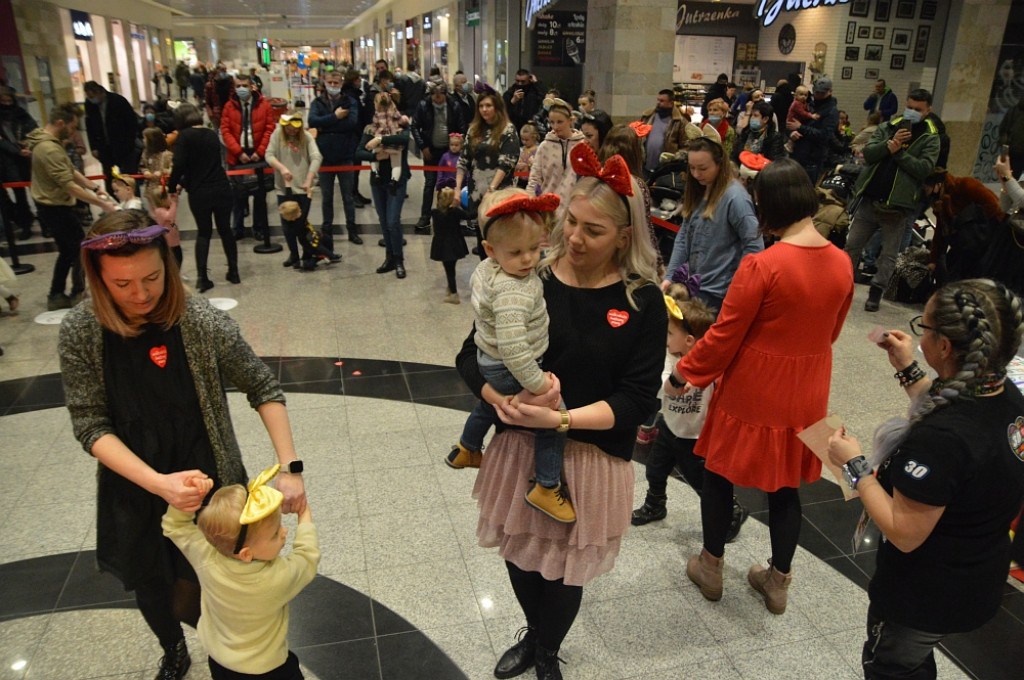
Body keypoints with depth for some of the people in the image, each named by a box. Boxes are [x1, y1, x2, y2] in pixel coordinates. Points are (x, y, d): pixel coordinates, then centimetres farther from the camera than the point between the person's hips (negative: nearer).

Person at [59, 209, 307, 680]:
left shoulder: (202, 323, -20)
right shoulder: (79, 334, -15)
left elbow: (264, 389, -13)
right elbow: (90, 425, -13)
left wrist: (290, 468, -20)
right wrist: (157, 482, -26)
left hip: (207, 486, -3)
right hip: (133, 490, 3)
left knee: (187, 601, 6)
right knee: (150, 589, 24)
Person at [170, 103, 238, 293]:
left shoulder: (185, 136, -5)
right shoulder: (212, 134, 11)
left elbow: (179, 165, -14)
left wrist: (172, 186, 1)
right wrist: (183, 183, 21)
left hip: (199, 194, -3)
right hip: (221, 190, 3)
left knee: (203, 232, 11)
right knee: (225, 229, 16)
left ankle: (201, 277, 4)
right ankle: (233, 272, 21)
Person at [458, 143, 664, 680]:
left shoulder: (643, 302, -10)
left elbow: (636, 399, -14)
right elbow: (472, 358, -5)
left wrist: (560, 418, -25)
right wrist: (505, 399, -25)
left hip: (591, 457, -2)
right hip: (518, 448, 2)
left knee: (564, 569, 15)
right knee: (520, 554, 20)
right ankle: (533, 636, 54)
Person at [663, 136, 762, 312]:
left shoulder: (735, 197, -18)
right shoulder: (696, 192, 6)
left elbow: (754, 246, -19)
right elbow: (683, 237, 7)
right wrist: (669, 276, 0)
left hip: (718, 292, -7)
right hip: (692, 285, 7)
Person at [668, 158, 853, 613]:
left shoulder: (761, 267, -22)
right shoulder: (842, 264, -2)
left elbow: (723, 337, -17)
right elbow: (831, 332, 11)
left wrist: (681, 375, -3)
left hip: (752, 391, -6)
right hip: (806, 394, 6)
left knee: (719, 472, 15)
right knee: (786, 483, 19)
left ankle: (711, 566, 32)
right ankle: (778, 580, 34)